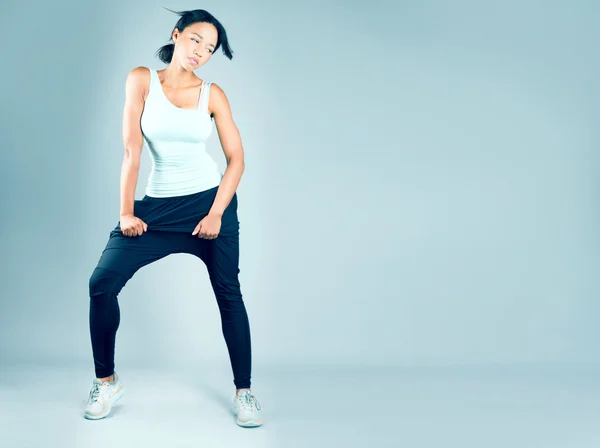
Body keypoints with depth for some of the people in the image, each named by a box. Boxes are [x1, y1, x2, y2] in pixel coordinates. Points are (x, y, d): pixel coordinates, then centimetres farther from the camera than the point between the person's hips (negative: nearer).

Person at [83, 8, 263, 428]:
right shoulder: (141, 80, 0)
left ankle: (244, 392, 15)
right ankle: (106, 381, 12)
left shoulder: (213, 94, 0)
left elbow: (237, 159, 0)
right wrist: (126, 212, -8)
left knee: (229, 294, 0)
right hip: (159, 204, 1)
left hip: (210, 200, 0)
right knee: (102, 283, -8)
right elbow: (132, 149, -6)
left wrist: (216, 214, -10)